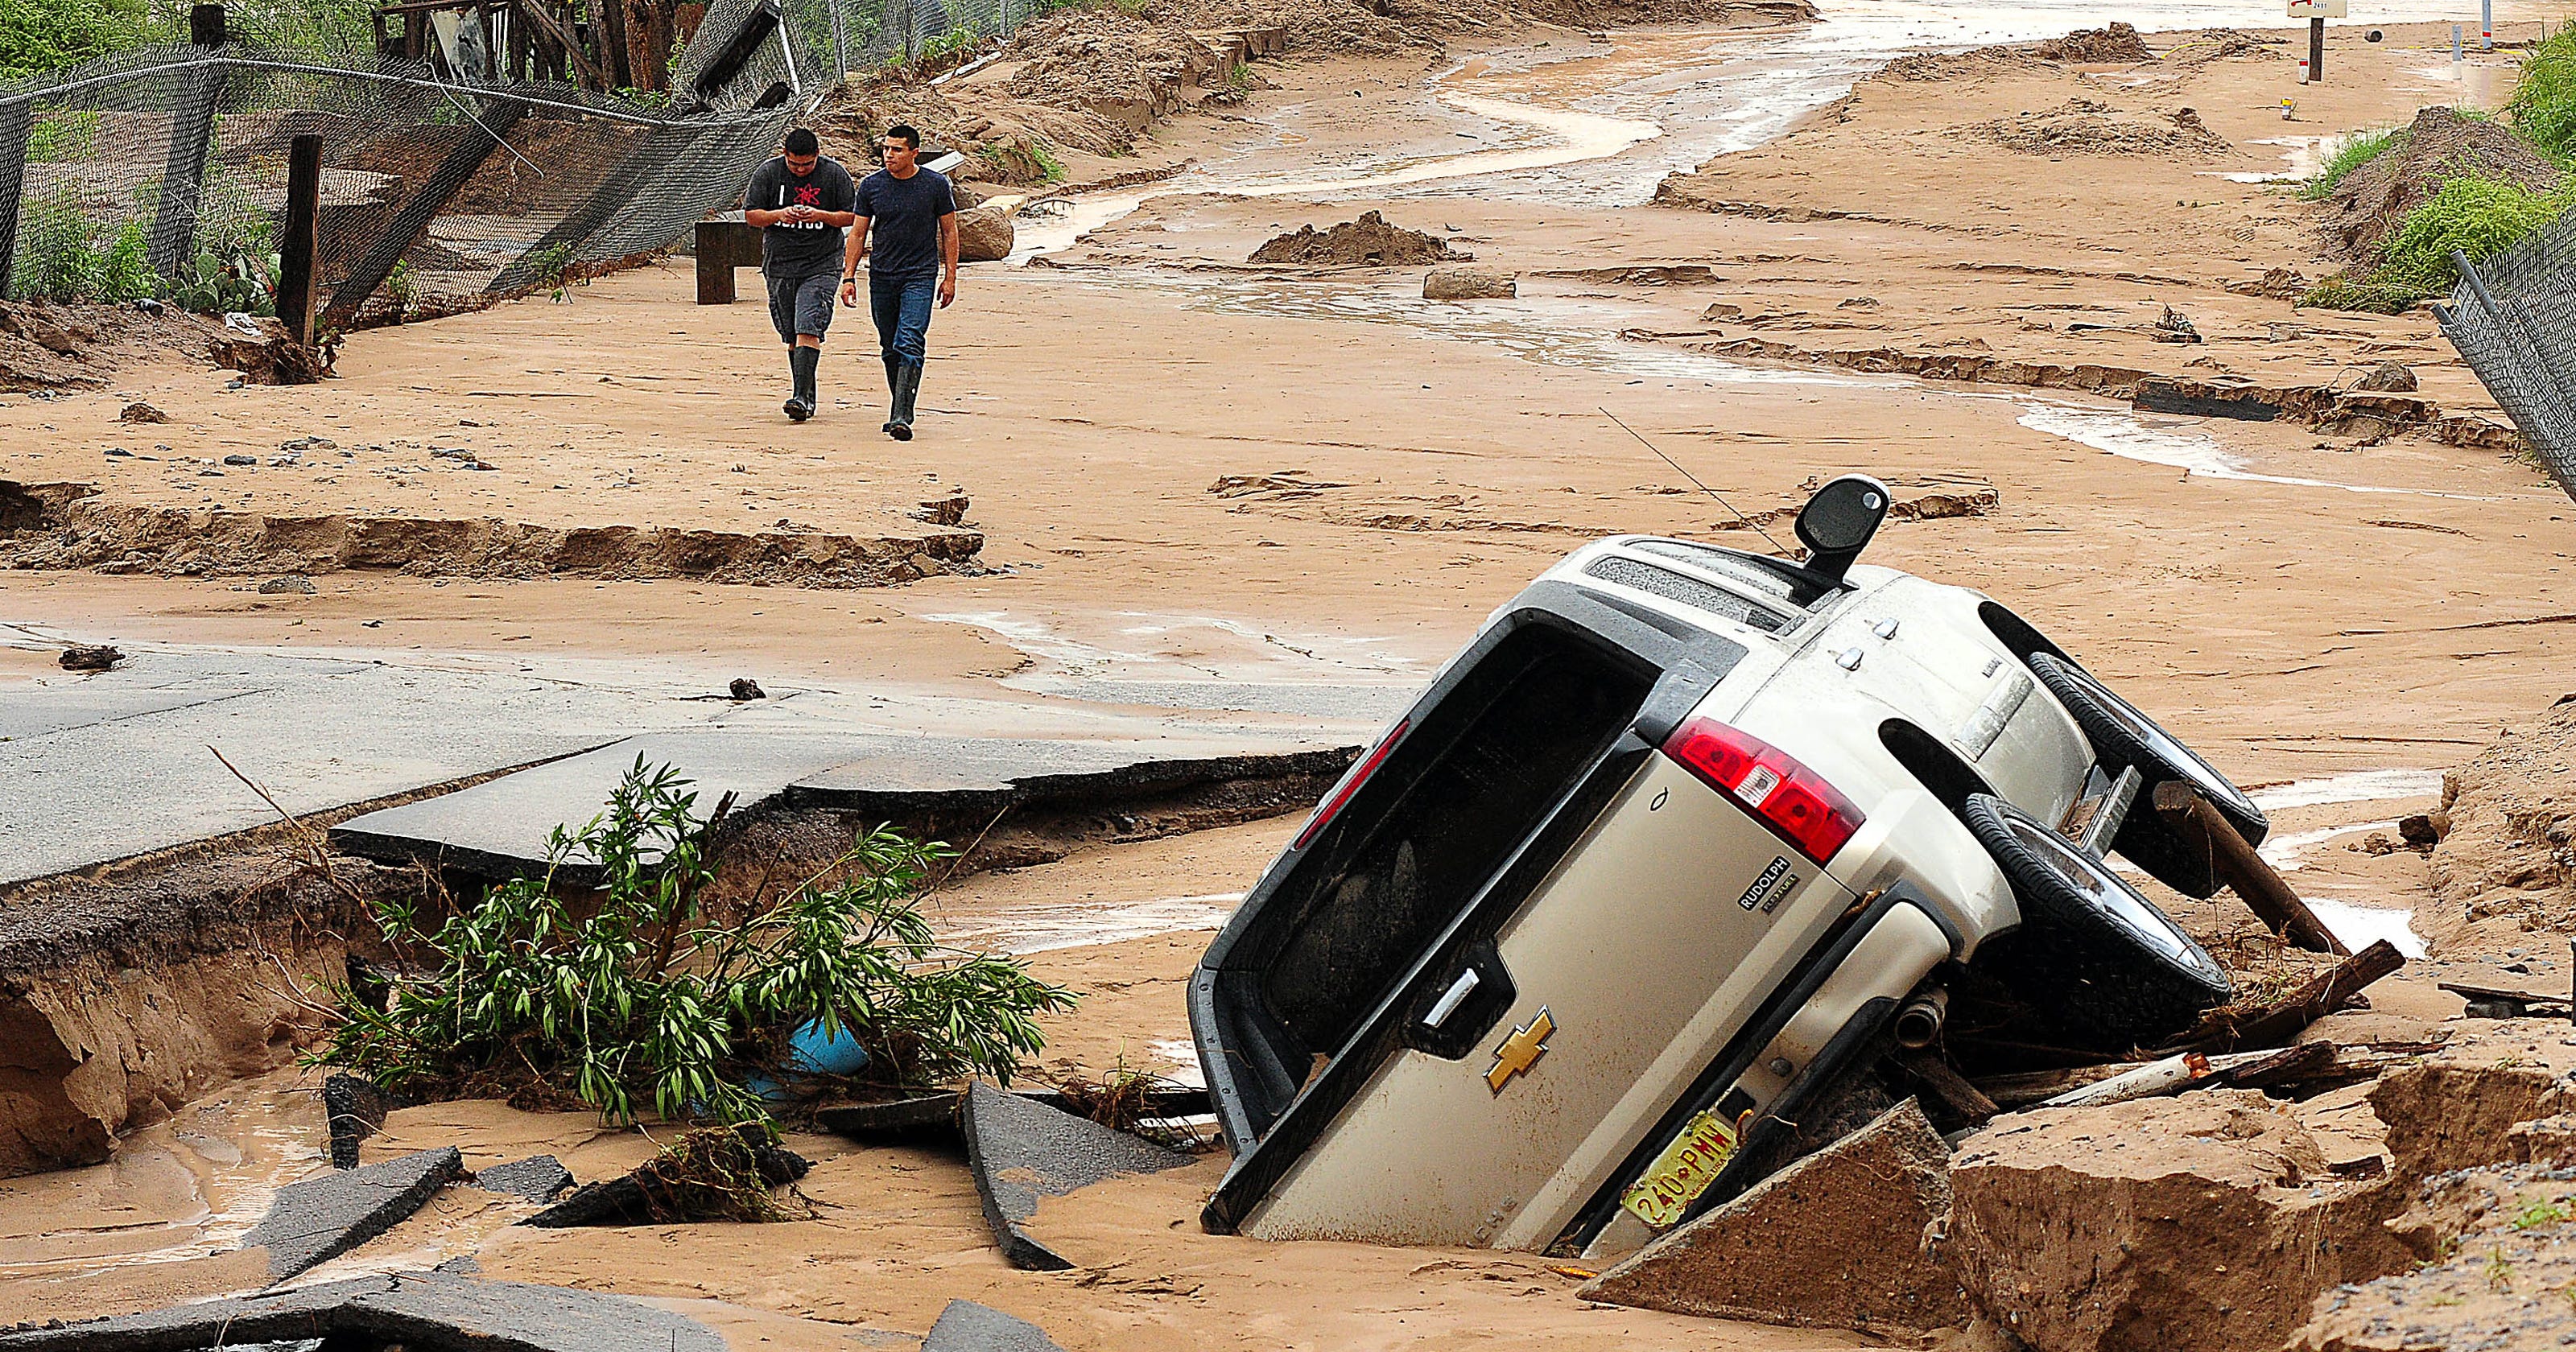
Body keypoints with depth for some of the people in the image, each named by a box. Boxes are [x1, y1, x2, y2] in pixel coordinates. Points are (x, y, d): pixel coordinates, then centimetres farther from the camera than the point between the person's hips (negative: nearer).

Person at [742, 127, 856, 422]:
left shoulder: (834, 174, -2)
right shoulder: (767, 173, 1)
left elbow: (851, 216, 2)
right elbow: (751, 214, 3)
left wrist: (820, 215, -16)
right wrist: (781, 215, -15)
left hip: (821, 266, -3)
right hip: (779, 266, 3)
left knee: (808, 329, -17)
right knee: (792, 337, 7)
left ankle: (801, 396, -21)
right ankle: (809, 398, 17)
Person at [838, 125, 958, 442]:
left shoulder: (936, 185, -3)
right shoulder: (871, 186, 2)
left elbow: (949, 232, 5)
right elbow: (858, 233, 8)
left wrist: (950, 276, 2)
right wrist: (848, 276, 3)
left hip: (920, 276, -3)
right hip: (882, 277, 3)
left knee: (910, 345, -16)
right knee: (890, 348, 9)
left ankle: (902, 417, -22)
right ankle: (901, 411, 23)